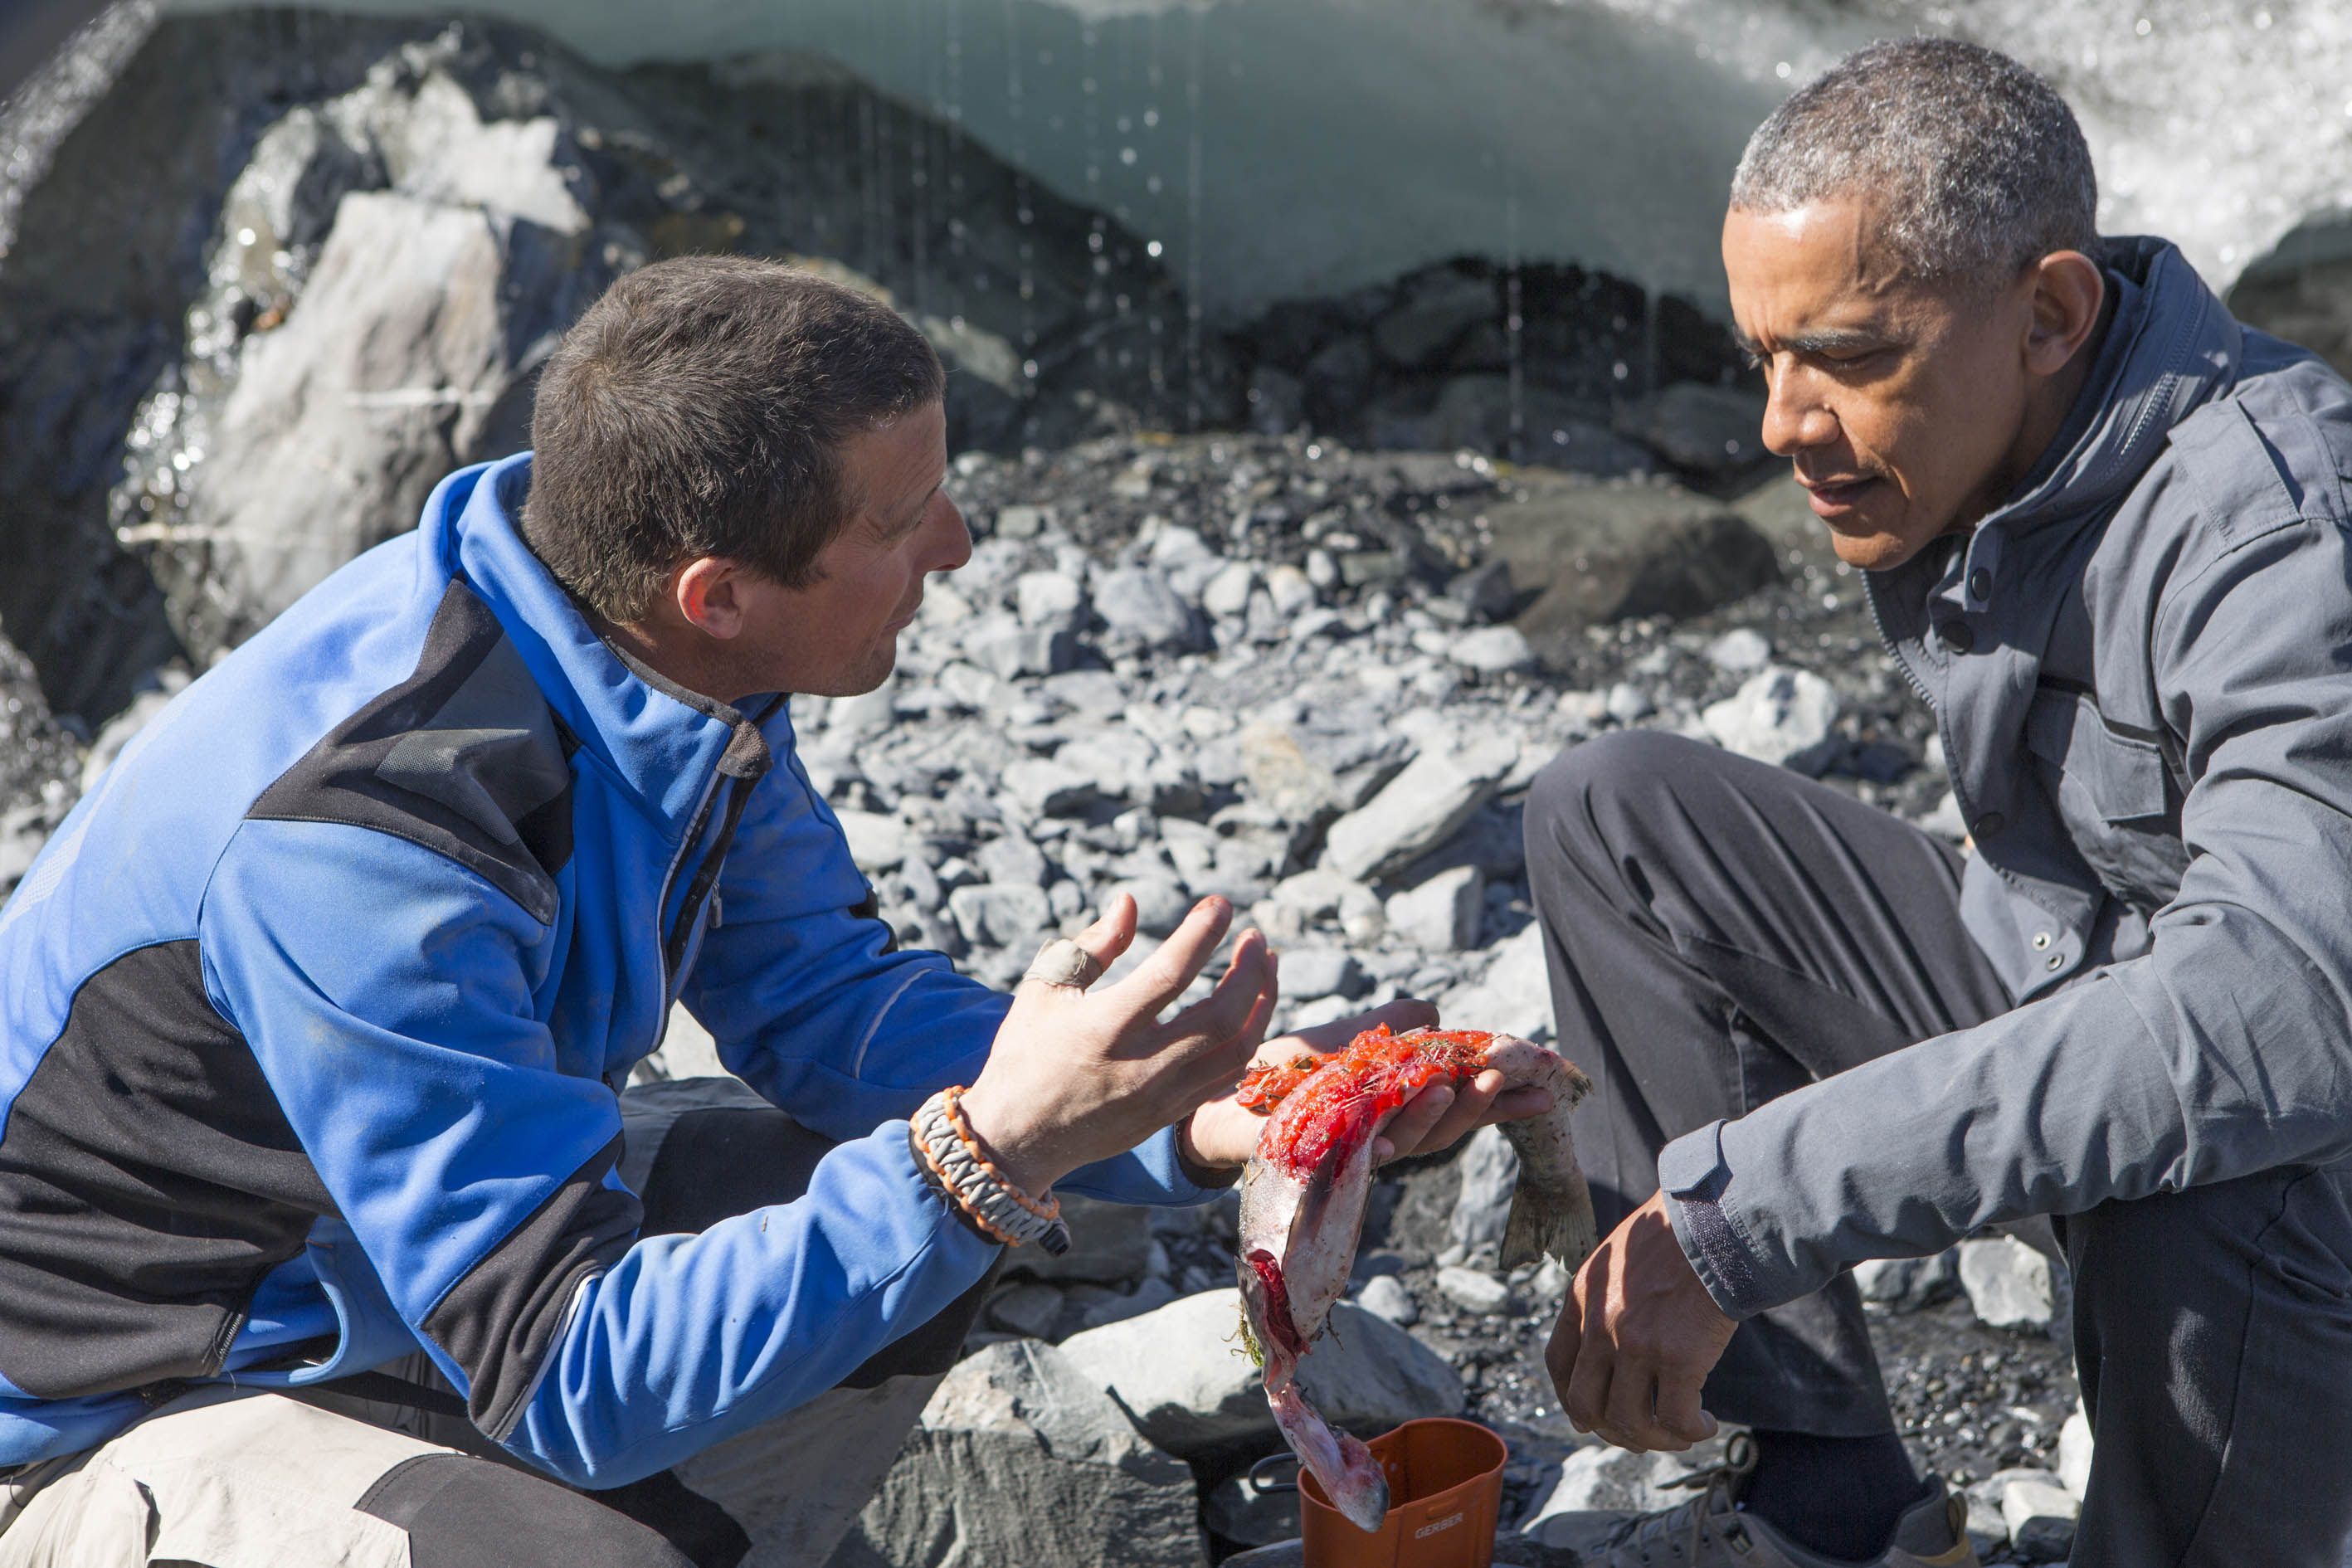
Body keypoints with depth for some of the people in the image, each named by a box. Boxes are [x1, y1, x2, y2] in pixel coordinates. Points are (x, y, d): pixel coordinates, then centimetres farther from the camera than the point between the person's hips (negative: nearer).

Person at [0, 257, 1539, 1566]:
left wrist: (1196, 1114, -14)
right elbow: (572, 1380, -34)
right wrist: (991, 1150, -39)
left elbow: (828, 997, -1)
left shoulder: (671, 659, -12)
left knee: (960, 1175, 2)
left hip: (435, 1248, 8)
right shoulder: (360, 840, -36)